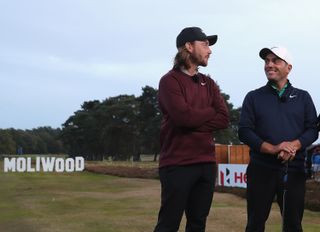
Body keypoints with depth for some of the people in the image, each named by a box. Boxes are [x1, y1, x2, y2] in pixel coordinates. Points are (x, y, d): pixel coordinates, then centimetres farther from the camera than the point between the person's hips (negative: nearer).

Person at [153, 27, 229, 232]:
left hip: (206, 163, 7)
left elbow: (224, 119, 3)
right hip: (177, 163, -6)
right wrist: (210, 111, -2)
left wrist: (195, 124, -11)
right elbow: (183, 116, -20)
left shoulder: (208, 83, 15)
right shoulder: (170, 81, -4)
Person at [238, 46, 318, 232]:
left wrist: (294, 145, -17)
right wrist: (272, 149, -17)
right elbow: (244, 131, -2)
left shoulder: (303, 97, 11)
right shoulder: (254, 97, 7)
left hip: (294, 170, 1)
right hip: (261, 169, -1)